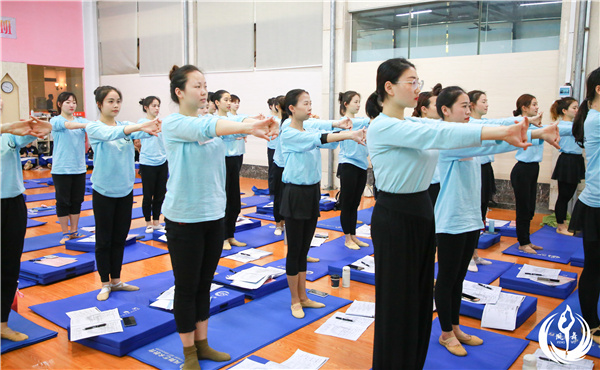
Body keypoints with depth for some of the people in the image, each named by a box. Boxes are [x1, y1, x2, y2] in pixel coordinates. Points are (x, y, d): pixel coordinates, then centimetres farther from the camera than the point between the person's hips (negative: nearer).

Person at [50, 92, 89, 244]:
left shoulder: (81, 120, 7)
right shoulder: (56, 120, -3)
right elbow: (68, 125, -24)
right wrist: (86, 125, -42)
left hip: (79, 168, 4)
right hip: (61, 169, -4)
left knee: (77, 201, 10)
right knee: (63, 201, 4)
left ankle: (74, 231, 22)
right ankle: (66, 233, 15)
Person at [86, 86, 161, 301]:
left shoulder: (126, 125, 3)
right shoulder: (94, 127, -9)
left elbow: (141, 133, -18)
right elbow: (111, 134, -31)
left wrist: (152, 129, -43)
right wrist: (141, 126, -47)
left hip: (125, 190, 4)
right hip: (104, 192, -4)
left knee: (120, 238, 14)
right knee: (104, 240, 7)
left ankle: (116, 280, 28)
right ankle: (105, 284, 21)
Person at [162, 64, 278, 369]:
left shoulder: (212, 121, 8)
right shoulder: (173, 123, -11)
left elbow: (233, 127, -10)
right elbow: (206, 128, -30)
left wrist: (255, 127, -33)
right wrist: (249, 126, -44)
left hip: (214, 215, 6)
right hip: (184, 218, -6)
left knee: (204, 284, 16)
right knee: (186, 287, 7)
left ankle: (202, 344, 32)